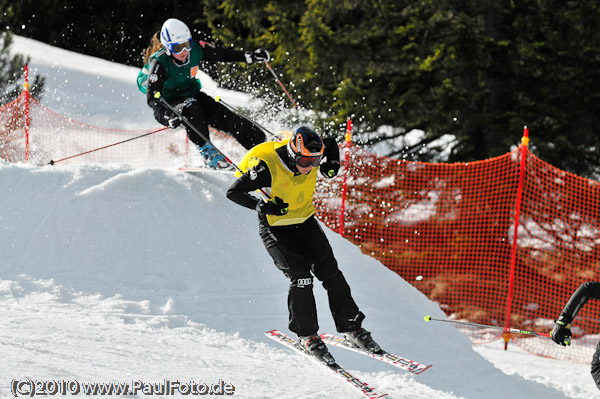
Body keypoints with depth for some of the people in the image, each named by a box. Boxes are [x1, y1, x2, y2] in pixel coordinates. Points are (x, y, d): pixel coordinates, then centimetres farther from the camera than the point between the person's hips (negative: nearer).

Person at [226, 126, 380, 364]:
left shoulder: (312, 155, -16)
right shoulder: (267, 167, -31)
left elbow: (331, 144, 9)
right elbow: (234, 191, -23)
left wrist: (333, 163, -9)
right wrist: (260, 205, -37)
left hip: (305, 223, 5)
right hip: (276, 230, -5)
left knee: (330, 272, -1)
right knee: (301, 277, -17)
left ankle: (351, 328, 12)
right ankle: (306, 335, 0)